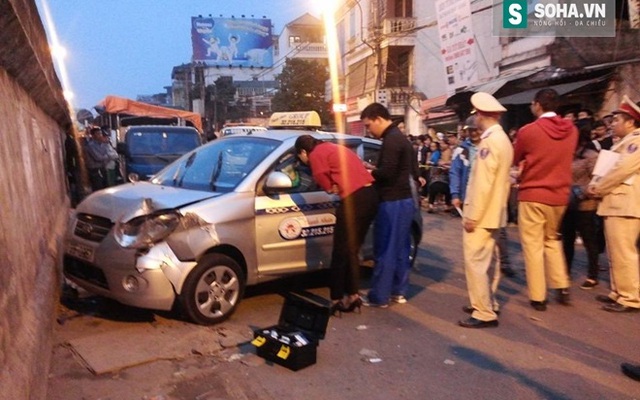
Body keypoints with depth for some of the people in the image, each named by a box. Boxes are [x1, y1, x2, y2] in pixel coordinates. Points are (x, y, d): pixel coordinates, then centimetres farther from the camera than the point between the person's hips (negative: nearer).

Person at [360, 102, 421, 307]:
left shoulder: (391, 140, -15)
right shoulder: (400, 137, 18)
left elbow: (387, 173, -22)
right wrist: (373, 170, 10)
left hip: (393, 201, -10)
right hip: (404, 199, 11)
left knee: (385, 250, -4)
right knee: (400, 249, 14)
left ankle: (379, 296, 3)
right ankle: (398, 291, 21)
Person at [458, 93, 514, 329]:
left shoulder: (489, 140, -17)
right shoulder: (502, 139, 14)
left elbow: (483, 182, -23)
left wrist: (472, 215, -19)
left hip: (481, 214, -10)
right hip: (493, 212, 10)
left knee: (475, 262, -6)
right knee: (486, 261, 17)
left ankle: (484, 313, -1)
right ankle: (488, 303, 28)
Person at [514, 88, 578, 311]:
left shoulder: (528, 131, -12)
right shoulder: (571, 130, 1)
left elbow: (515, 161, 3)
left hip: (533, 195, -5)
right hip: (560, 195, 5)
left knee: (533, 245, 3)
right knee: (552, 240, 22)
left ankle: (538, 297, 7)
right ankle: (562, 287, 18)